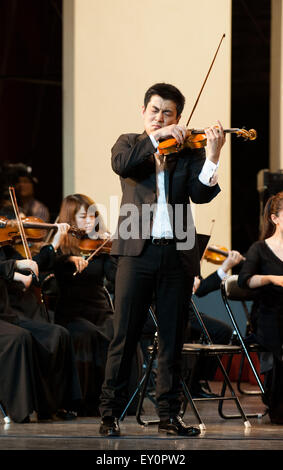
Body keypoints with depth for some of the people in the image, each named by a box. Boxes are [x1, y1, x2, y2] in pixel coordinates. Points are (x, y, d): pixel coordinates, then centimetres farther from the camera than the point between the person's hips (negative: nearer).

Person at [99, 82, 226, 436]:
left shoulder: (188, 150, 10)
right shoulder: (129, 143, 12)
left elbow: (201, 194, -6)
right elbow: (121, 164, -12)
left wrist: (212, 155, -20)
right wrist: (155, 138, -17)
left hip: (177, 254, 1)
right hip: (137, 251, -1)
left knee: (172, 338, 5)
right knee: (124, 335, -3)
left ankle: (168, 415, 11)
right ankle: (110, 413, 2)